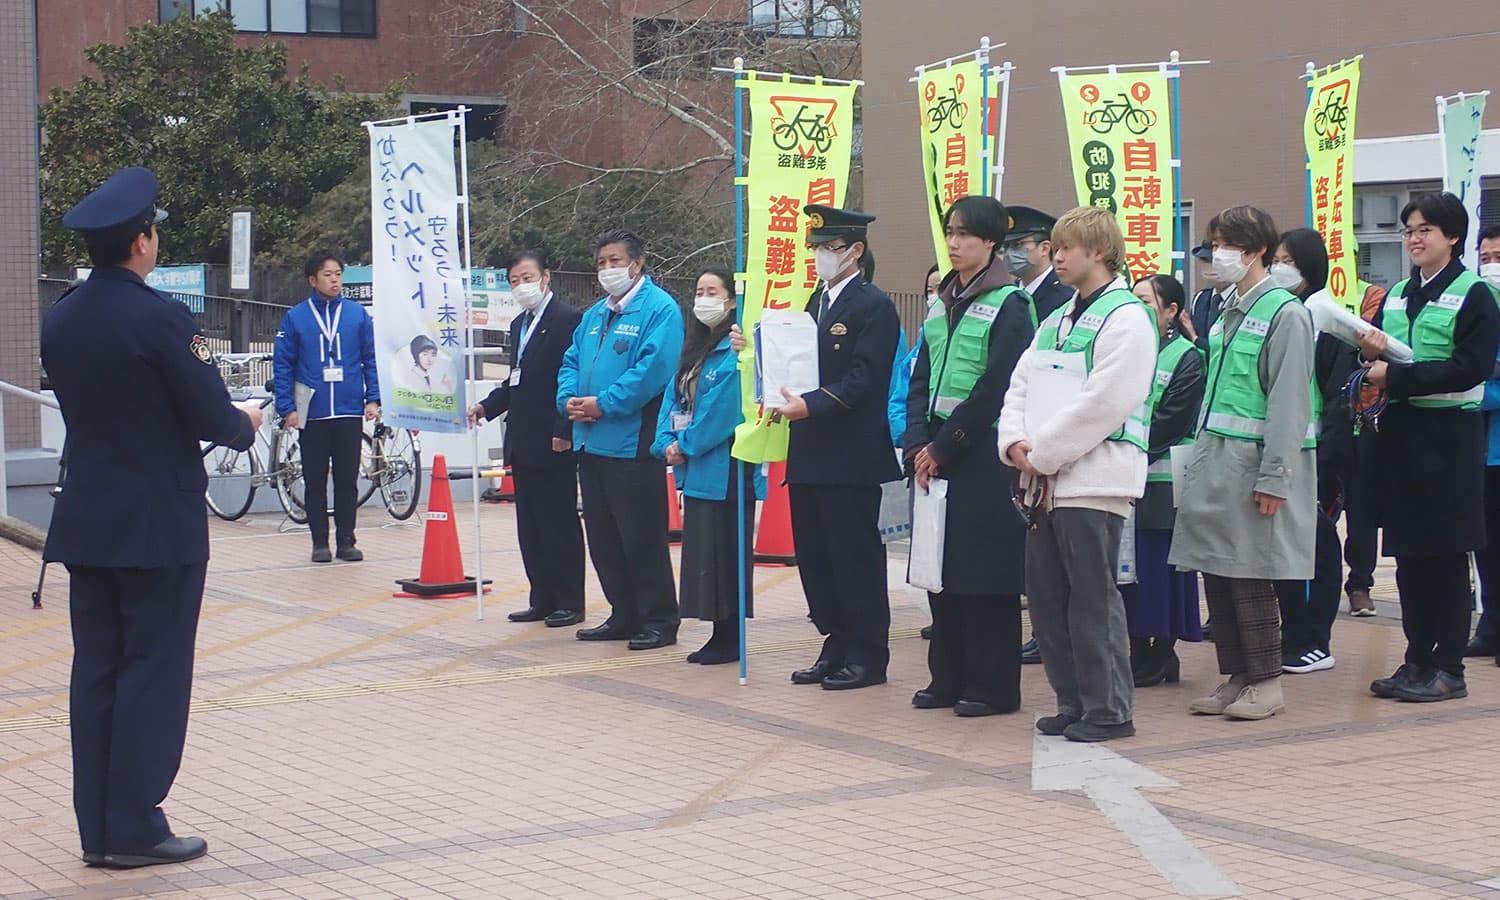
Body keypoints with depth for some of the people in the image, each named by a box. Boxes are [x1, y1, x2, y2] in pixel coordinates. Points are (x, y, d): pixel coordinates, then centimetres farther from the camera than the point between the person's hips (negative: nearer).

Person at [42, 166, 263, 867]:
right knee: (153, 671, 0)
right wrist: (245, 423, 9)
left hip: (85, 521, 7)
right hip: (159, 524, -7)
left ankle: (97, 829, 13)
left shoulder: (59, 319, 6)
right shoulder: (161, 318, -16)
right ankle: (134, 830, 2)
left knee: (95, 671, 10)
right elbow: (211, 416, -15)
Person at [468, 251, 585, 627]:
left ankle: (570, 603, 3)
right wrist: (486, 407, 7)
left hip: (553, 442, -9)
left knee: (560, 523, -3)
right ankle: (543, 600, 16)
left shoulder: (567, 320, -10)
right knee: (530, 525, 11)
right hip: (522, 441, 9)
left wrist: (563, 431, -19)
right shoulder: (519, 324, 18)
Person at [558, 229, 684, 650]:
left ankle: (659, 620, 5)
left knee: (642, 538, -4)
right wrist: (569, 399, -1)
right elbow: (571, 361, 20)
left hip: (632, 443, -8)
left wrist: (604, 404, -18)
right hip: (591, 442, 9)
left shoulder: (659, 309, -8)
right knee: (603, 537, 12)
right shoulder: (595, 315, 19)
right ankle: (624, 615, 22)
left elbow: (654, 368, -19)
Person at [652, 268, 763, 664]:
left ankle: (732, 639, 5)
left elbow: (723, 409, -19)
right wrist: (668, 443, -3)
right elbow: (673, 399, 13)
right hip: (695, 469, 9)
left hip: (726, 471, -9)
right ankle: (719, 634, 17)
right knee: (701, 553, 10)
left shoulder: (736, 353, -12)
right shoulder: (694, 349, 15)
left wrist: (686, 446, -11)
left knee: (725, 553, -3)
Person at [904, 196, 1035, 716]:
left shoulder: (1009, 303, -8)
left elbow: (995, 387, -14)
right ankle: (948, 679, 16)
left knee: (983, 570, -3)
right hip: (936, 452, 7)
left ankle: (992, 686, 4)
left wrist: (944, 447, -14)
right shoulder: (943, 302, 14)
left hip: (982, 453, -7)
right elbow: (922, 377, 13)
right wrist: (917, 443, -1)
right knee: (941, 566, 8)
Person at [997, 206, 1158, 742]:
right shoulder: (1056, 321, 20)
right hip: (1046, 480, 9)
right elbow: (1020, 386, 16)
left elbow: (1101, 405, -17)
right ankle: (1073, 703, 19)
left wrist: (1043, 454, -13)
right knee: (1047, 597, 10)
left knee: (1092, 600, -5)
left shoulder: (1126, 318, -8)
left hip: (1093, 480, -8)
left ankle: (1108, 710, 3)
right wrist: (1017, 443, -3)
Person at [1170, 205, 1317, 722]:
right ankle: (1236, 677, 17)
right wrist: (1200, 461, 14)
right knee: (1216, 571, 8)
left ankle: (1266, 683, 7)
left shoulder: (1285, 314, -10)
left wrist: (1274, 477, -18)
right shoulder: (1227, 311, 15)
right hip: (1214, 459, 8)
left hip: (1254, 460, -8)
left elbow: (1289, 403, -14)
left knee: (1250, 575, -3)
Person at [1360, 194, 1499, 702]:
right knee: (1408, 554, 8)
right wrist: (1373, 351, -7)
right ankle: (1417, 660, 17)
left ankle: (1449, 669, 4)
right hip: (1400, 433, 6)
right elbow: (1381, 363, 16)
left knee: (1446, 555, -2)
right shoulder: (1396, 296, 14)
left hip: (1448, 437, -6)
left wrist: (1397, 377, -19)